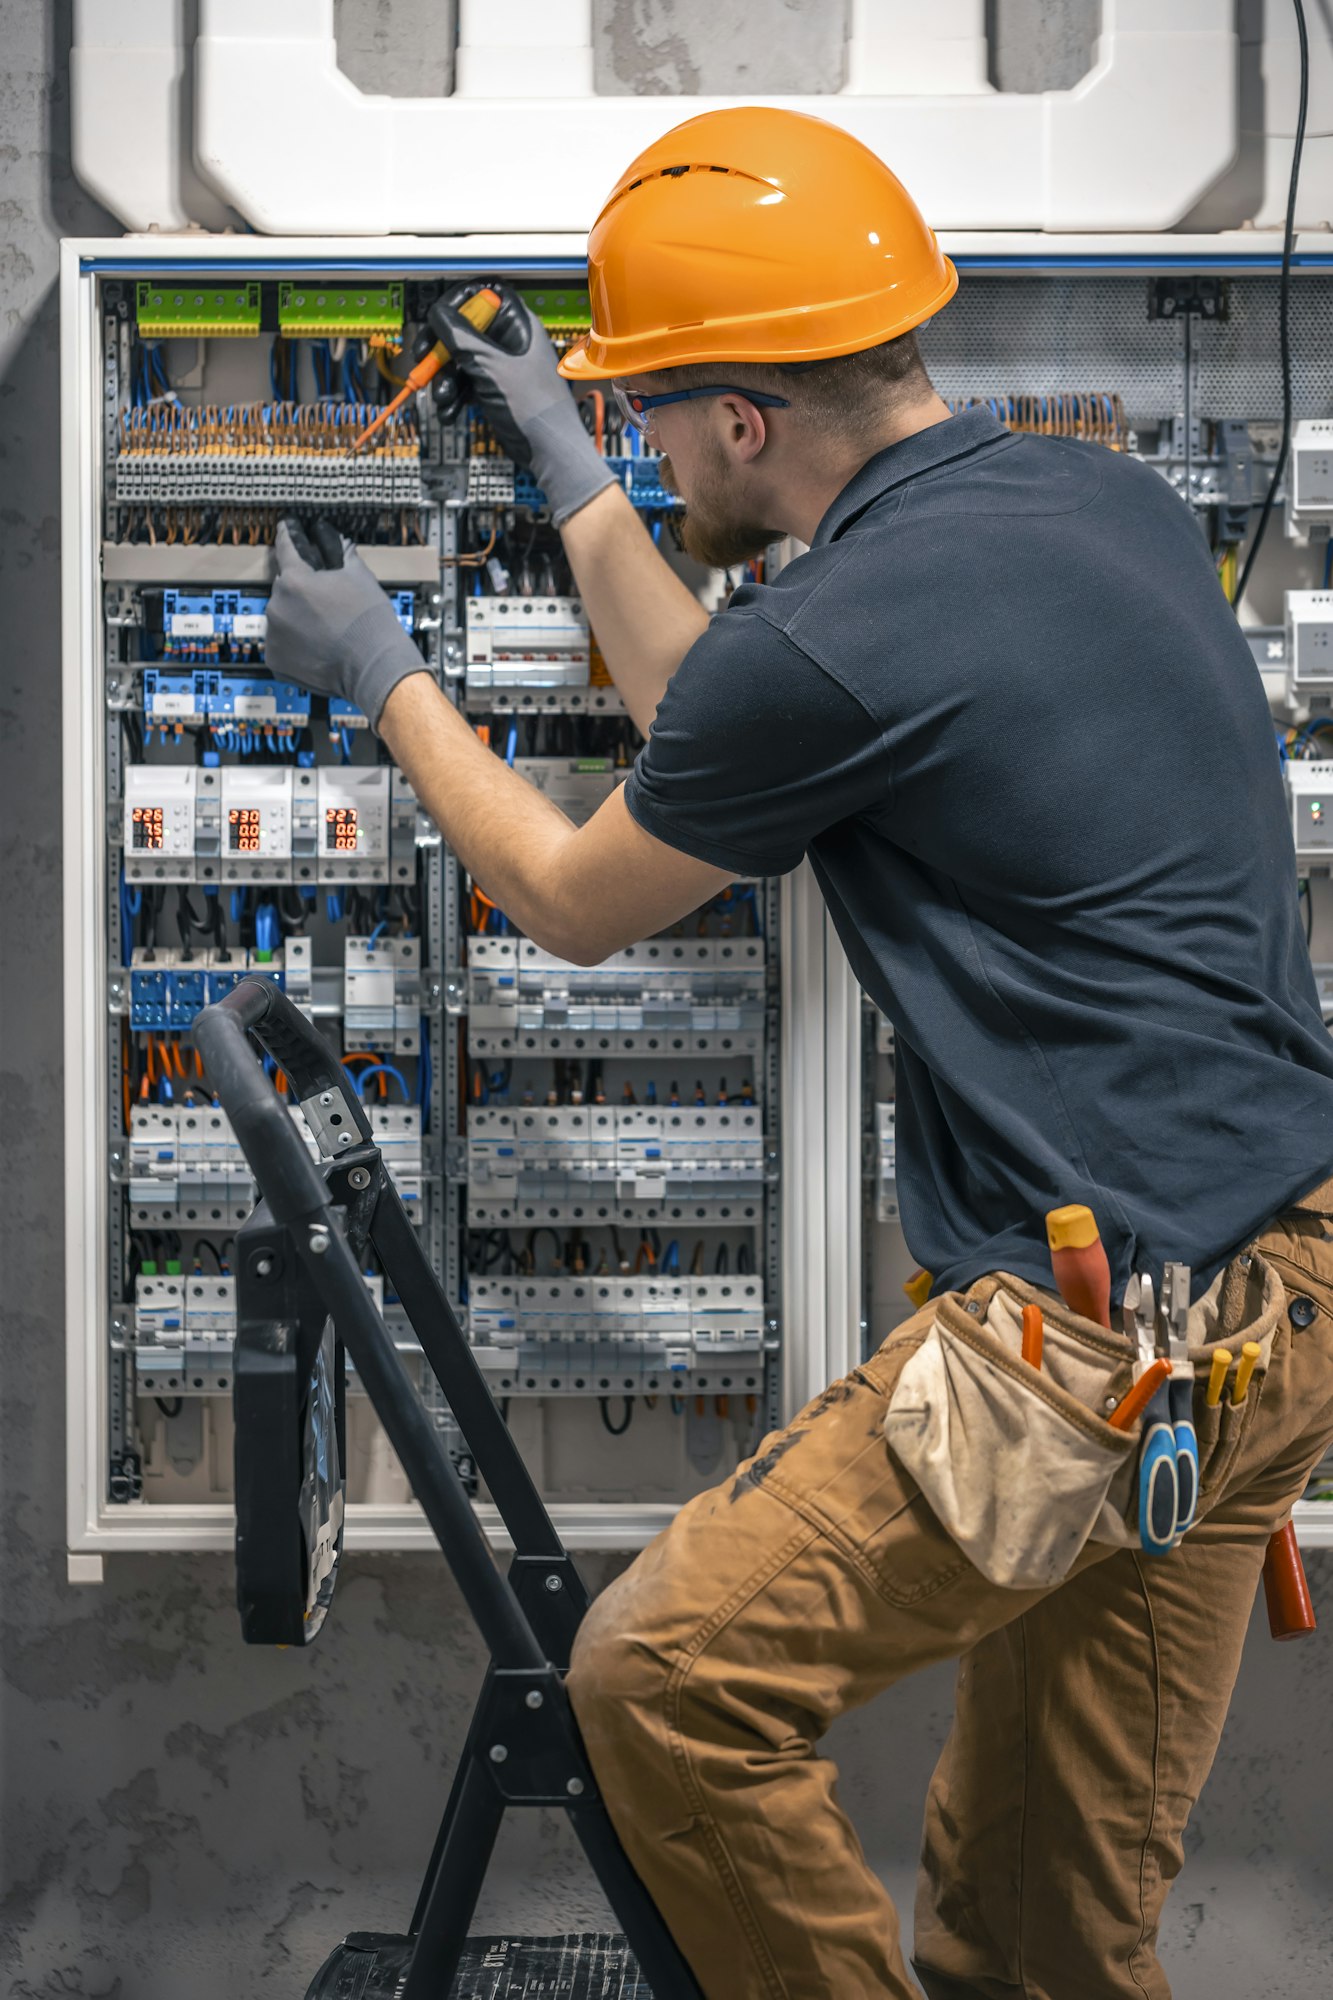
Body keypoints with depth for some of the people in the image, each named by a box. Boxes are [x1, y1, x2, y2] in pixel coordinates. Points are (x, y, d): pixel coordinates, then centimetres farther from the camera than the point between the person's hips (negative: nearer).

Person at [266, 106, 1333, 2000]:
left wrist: (383, 678, 17)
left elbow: (576, 901, 2)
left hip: (1108, 1333, -9)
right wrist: (570, 482, 28)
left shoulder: (833, 641, -20)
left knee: (668, 1682, 0)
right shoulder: (1117, 498, 7)